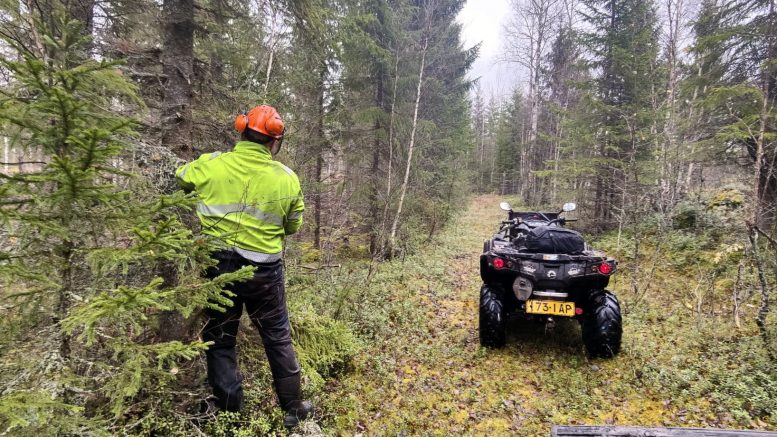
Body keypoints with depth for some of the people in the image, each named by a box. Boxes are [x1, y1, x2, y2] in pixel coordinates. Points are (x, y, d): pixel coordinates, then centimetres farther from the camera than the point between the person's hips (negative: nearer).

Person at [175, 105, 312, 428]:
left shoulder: (211, 165, -8)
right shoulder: (287, 179, -7)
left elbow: (181, 177, 14)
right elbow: (293, 226, 5)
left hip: (218, 267, 0)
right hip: (264, 271, 0)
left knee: (220, 341, 16)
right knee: (278, 338, 17)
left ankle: (230, 414, 24)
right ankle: (293, 408, 27)